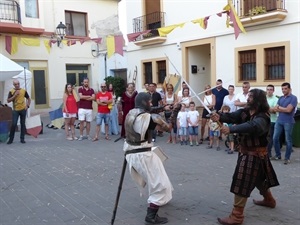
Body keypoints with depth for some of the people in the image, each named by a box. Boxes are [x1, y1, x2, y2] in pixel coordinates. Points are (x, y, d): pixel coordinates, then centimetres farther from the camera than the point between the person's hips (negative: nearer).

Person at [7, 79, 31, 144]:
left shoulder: (23, 91, 4)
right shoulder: (11, 91, -1)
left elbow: (29, 99, 14)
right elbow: (8, 100, -7)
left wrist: (27, 105, 1)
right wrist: (15, 95, -15)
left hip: (23, 110, 2)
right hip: (15, 110, -2)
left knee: (23, 124, 5)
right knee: (14, 124, -7)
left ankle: (22, 138, 13)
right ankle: (11, 139, 6)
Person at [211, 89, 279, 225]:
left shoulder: (262, 117, -23)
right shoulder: (245, 112, 0)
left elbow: (252, 127, -44)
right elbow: (232, 116, -15)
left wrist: (231, 129, -53)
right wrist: (220, 117, -37)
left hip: (255, 153, -9)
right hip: (246, 150, 9)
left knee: (242, 182, -9)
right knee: (259, 177, 27)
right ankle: (269, 200, 50)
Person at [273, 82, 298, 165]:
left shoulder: (293, 98, -6)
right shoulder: (280, 98, 12)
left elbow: (288, 110, -16)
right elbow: (275, 109, 4)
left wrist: (280, 107, -2)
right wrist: (284, 109, -11)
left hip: (288, 122, -6)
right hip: (279, 121, 6)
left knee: (288, 140, 2)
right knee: (275, 138, 5)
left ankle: (287, 158, 13)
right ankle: (278, 155, 21)